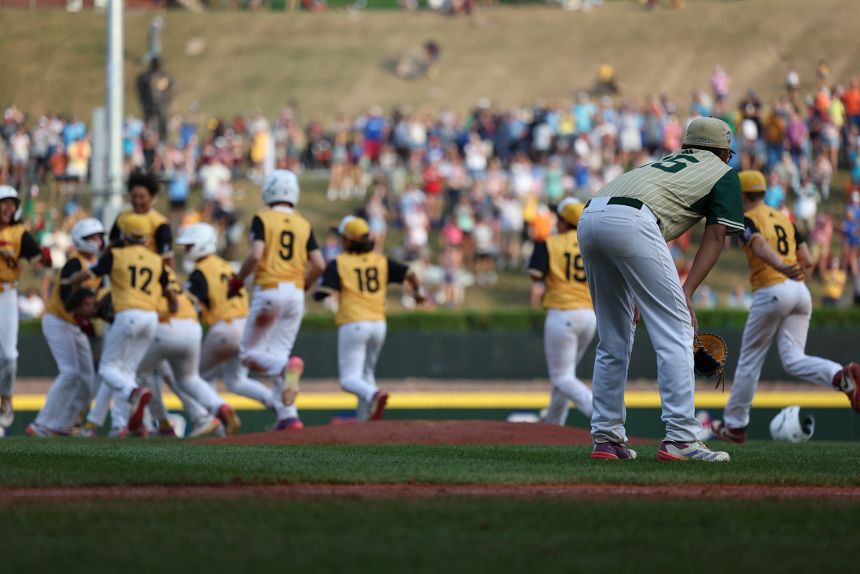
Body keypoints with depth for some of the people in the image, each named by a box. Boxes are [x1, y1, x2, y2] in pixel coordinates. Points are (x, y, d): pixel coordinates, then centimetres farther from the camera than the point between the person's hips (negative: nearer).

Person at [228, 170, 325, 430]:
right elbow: (319, 264, 4)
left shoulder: (263, 218, -1)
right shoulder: (304, 225, 11)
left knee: (250, 353, 5)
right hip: (296, 294, 5)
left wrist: (237, 281, -1)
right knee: (278, 354, 11)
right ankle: (289, 416, -2)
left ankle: (287, 367, -27)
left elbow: (256, 255, -15)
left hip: (269, 289, -5)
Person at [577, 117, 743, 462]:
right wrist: (686, 292, -1)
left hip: (589, 218, 7)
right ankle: (680, 440, -12)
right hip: (631, 222, -7)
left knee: (613, 340, 17)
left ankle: (606, 438, 17)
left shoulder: (667, 162, 38)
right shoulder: (723, 174, 22)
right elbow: (715, 237, 9)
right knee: (676, 332, -4)